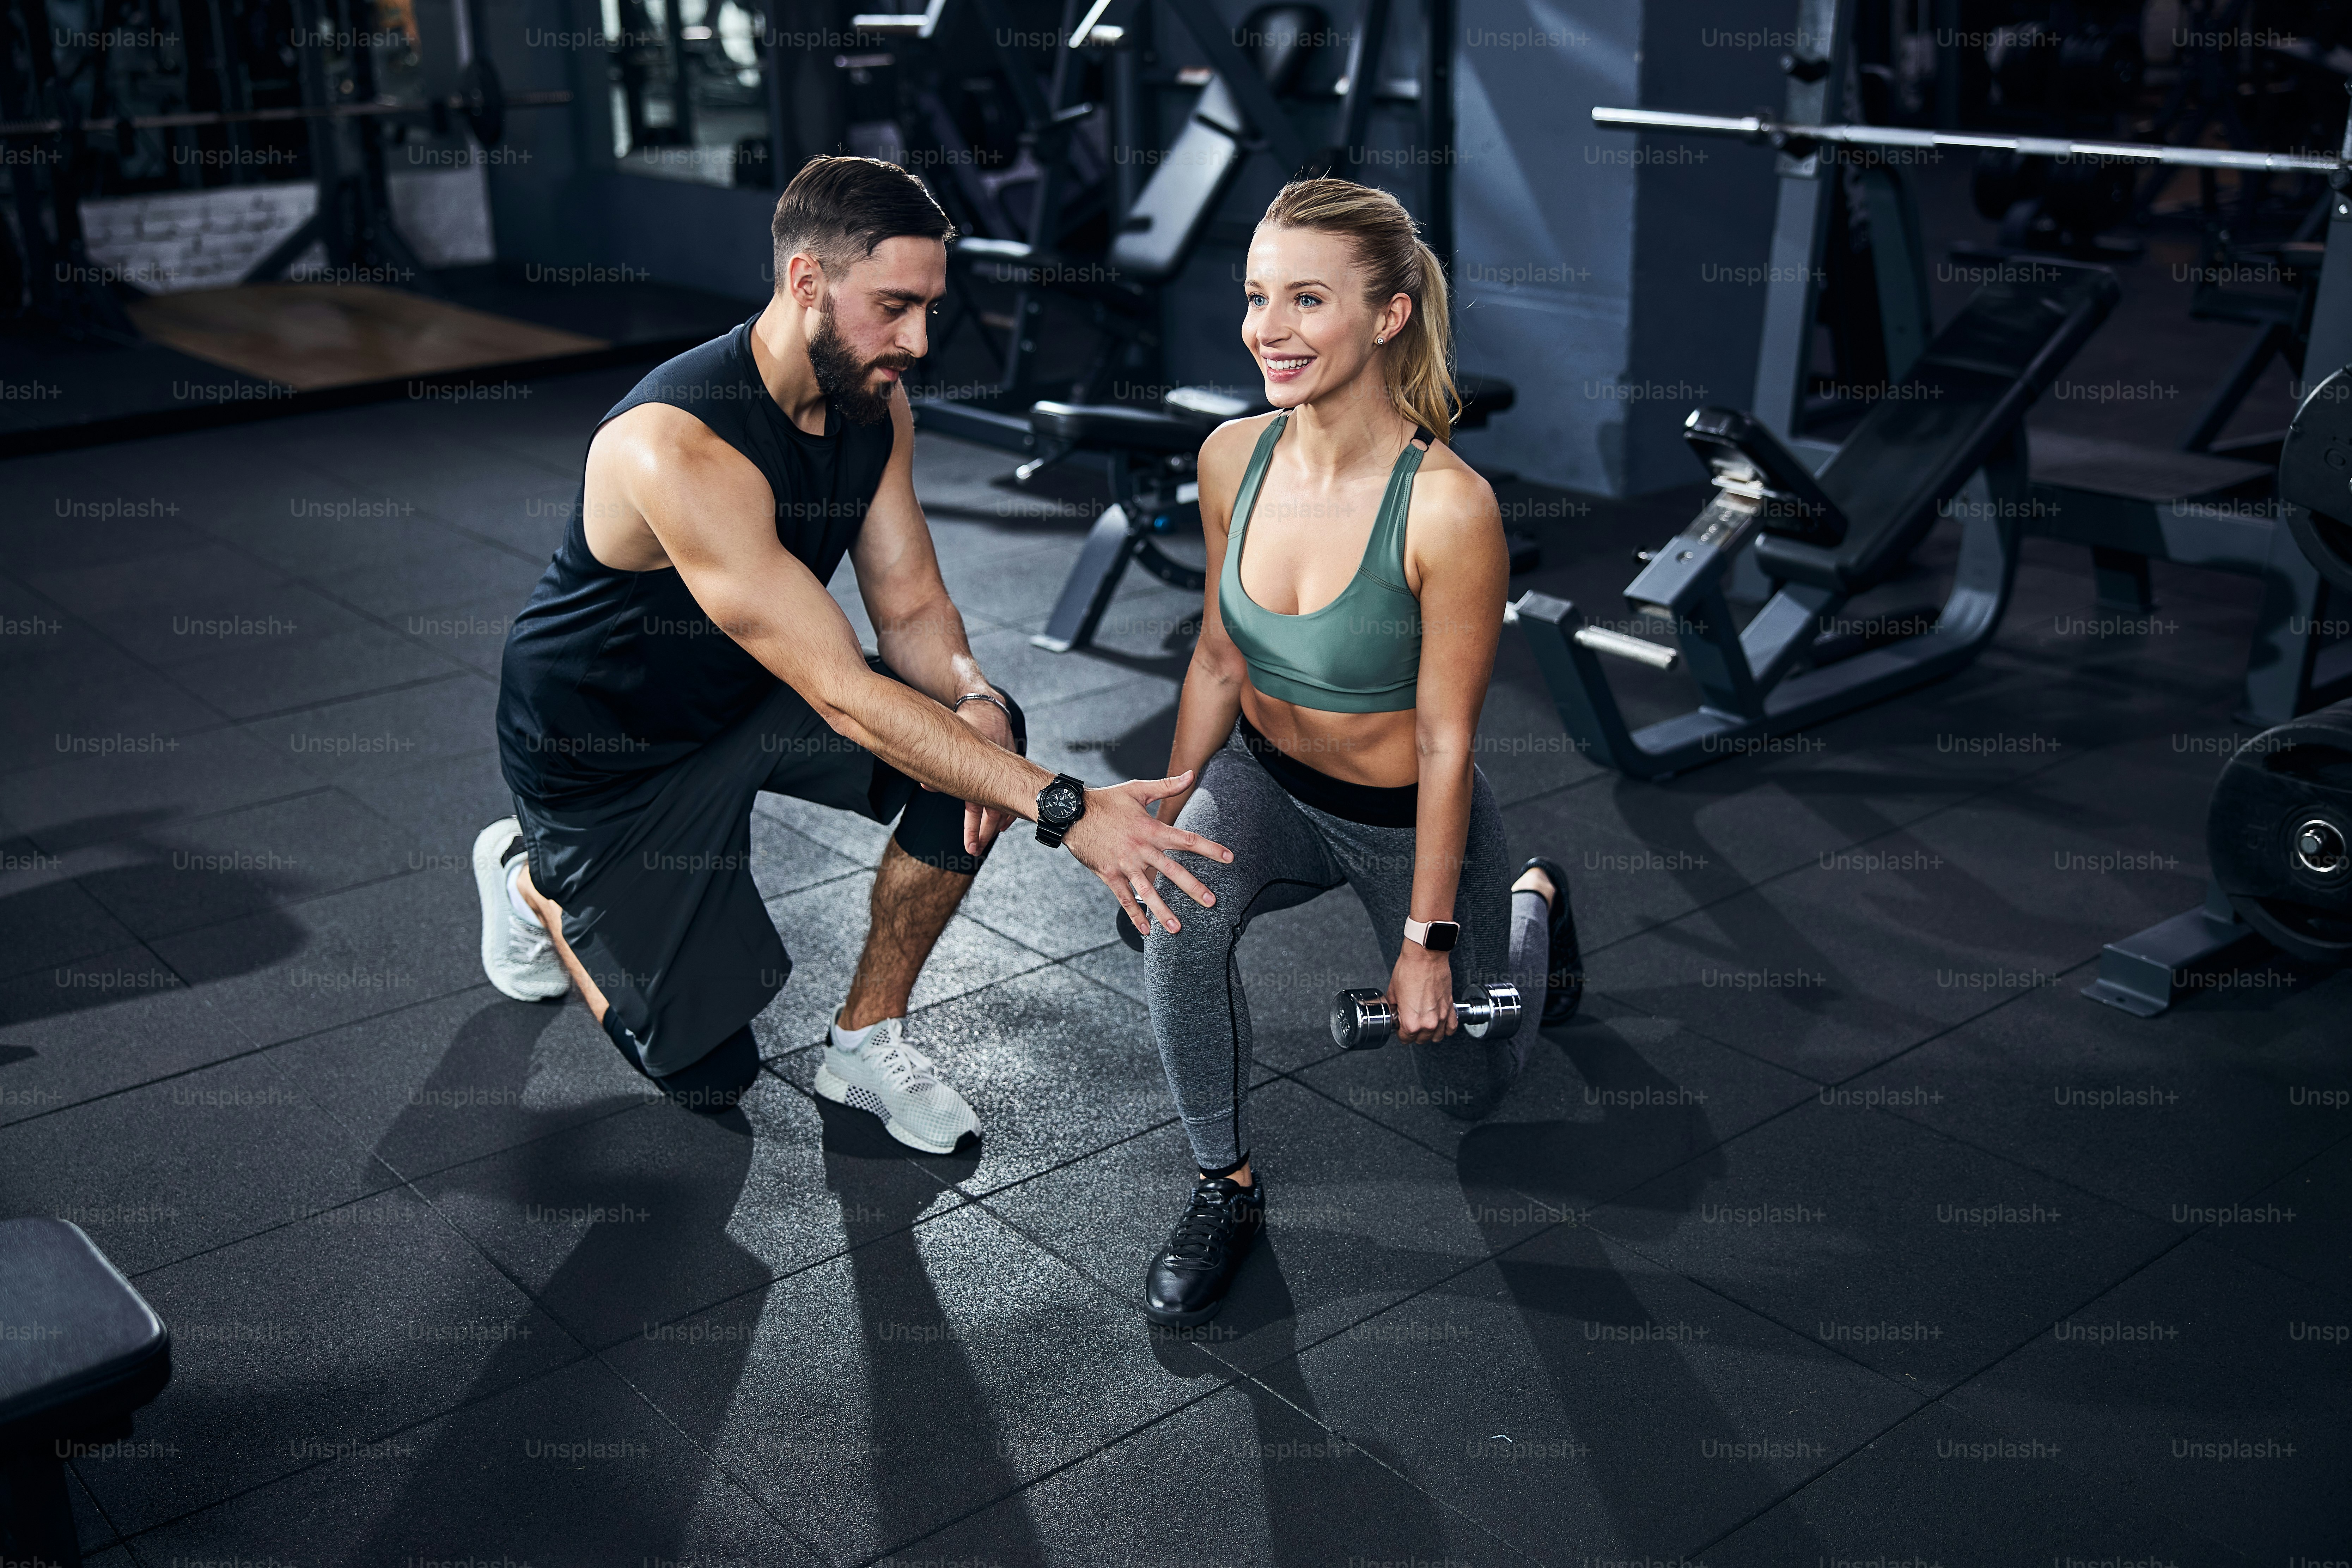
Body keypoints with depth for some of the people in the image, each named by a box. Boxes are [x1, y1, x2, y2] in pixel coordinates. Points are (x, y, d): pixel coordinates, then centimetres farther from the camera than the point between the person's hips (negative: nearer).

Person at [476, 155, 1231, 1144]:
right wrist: (1065, 811, -43)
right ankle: (534, 879, 28)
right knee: (708, 1073, 0)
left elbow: (910, 607, -5)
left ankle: (867, 1044, 0)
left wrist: (974, 695, -30)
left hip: (747, 702, 7)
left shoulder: (876, 405, -12)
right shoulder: (679, 448, -38)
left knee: (983, 734, -19)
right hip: (600, 747, -7)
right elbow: (844, 696, -40)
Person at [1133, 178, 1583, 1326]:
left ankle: (1534, 903, 50)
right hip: (1264, 784, 3)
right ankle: (1226, 1186, -8)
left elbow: (1445, 742, -22)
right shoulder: (1232, 458, -14)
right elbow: (1219, 659, 0)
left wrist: (1427, 939, -15)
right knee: (1175, 914, -31)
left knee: (1468, 1083, 19)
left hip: (1407, 821, -3)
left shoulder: (1449, 508, -30)